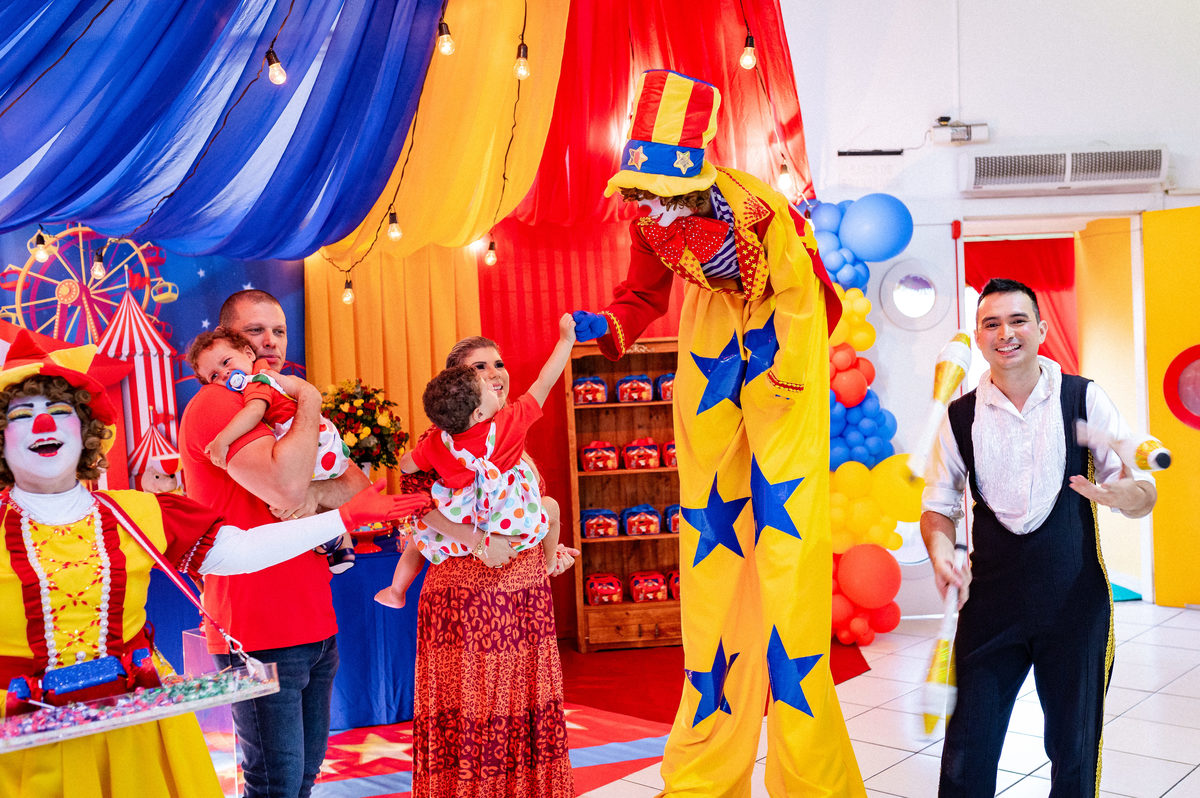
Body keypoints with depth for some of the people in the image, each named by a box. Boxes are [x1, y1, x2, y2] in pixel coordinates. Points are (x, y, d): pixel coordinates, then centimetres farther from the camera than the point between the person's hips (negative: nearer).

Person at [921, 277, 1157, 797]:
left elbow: (1144, 495, -2)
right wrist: (941, 551, -11)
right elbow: (939, 505, 10)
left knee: (1074, 752, 12)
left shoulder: (1084, 399, -1)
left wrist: (1124, 493, -26)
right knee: (966, 755, 1)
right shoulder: (960, 417, 3)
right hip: (991, 600, 1)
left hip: (1075, 601, 0)